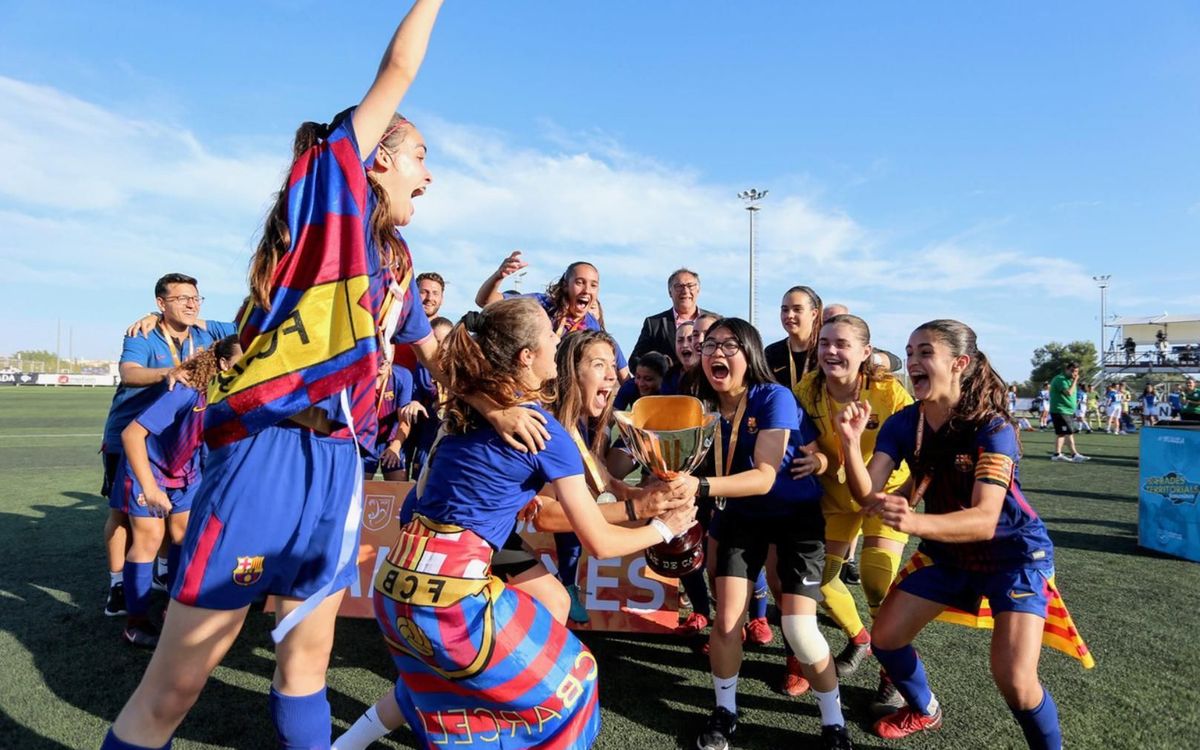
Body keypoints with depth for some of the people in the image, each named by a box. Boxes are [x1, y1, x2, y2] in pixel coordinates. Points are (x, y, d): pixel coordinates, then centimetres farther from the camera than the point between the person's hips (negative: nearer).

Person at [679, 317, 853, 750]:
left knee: (798, 627, -11)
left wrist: (701, 487, -48)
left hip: (797, 515, -4)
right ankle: (724, 711, 26)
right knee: (726, 620, -1)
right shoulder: (704, 406, -10)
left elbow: (764, 477, -35)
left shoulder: (774, 398, -26)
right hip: (742, 515, 4)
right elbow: (695, 464, -7)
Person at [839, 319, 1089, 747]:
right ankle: (924, 711, 35)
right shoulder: (902, 424, -13)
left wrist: (915, 522, -55)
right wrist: (850, 443, -40)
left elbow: (985, 520, -37)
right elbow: (867, 495, -22)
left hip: (1014, 553, -5)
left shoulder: (992, 427, -27)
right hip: (948, 551, 5)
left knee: (1014, 678, -18)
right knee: (884, 638, 4)